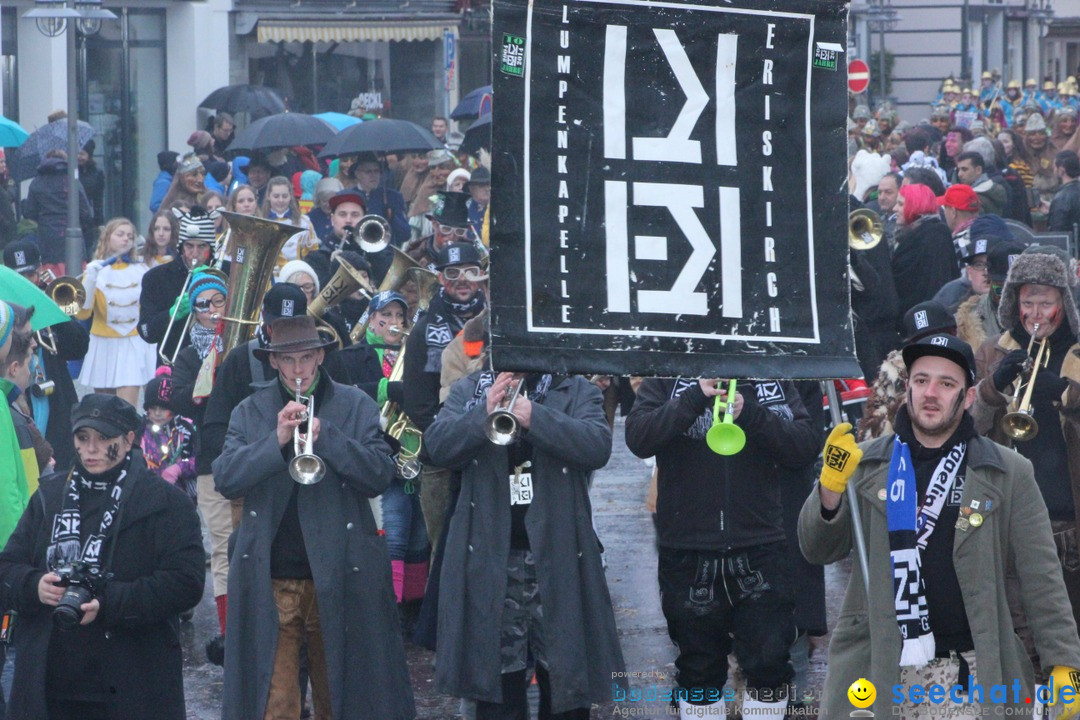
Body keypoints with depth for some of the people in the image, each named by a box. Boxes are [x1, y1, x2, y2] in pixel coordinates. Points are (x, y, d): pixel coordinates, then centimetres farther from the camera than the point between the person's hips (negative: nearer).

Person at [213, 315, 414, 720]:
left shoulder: (355, 406, 5)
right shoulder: (250, 413, 8)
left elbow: (380, 475, -7)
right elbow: (224, 479, -5)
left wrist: (326, 437, -19)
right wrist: (276, 440, -19)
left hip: (338, 576, 0)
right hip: (269, 583, 0)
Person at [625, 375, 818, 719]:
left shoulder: (774, 382, 7)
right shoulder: (664, 381, 4)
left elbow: (806, 446, -5)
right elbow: (637, 438, -12)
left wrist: (751, 414, -19)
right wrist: (695, 399, -22)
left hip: (759, 547, 0)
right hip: (687, 551, 0)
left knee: (770, 663, -6)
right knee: (699, 669, 9)